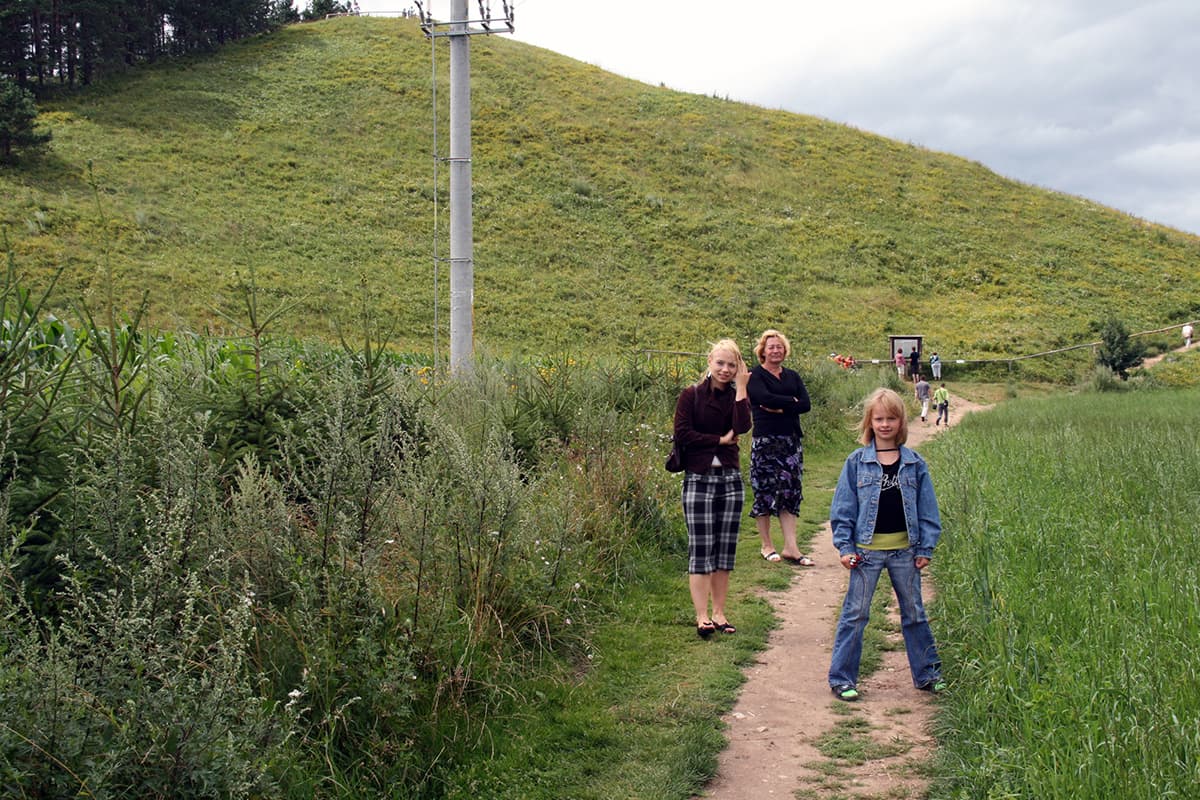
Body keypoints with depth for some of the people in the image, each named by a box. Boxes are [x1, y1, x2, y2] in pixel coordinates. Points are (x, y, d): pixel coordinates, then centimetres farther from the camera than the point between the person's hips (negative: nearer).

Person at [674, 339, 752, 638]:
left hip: (730, 479, 4)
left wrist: (741, 387, -11)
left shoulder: (737, 396, 7)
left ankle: (719, 612, 15)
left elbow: (742, 426, -13)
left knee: (725, 548, 7)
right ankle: (702, 616, -1)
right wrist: (721, 439, -9)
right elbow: (682, 433, -13)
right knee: (700, 549, -4)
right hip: (698, 479, -4)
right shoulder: (691, 395, -2)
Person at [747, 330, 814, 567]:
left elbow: (806, 404, 1)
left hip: (792, 440, 5)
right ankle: (766, 545, 13)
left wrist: (780, 407, -11)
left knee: (790, 491, 2)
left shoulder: (792, 376, 14)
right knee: (765, 491, 1)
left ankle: (790, 547, 4)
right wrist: (791, 401, -8)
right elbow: (766, 398, -19)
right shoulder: (755, 376, -1)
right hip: (765, 441, -5)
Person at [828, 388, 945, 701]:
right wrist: (845, 546, -8)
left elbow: (927, 509, 6)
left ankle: (927, 674, 27)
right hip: (867, 551, -2)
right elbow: (843, 508, -2)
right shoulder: (856, 462, -3)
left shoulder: (914, 464, 2)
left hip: (905, 551, 2)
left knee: (915, 614, 14)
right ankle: (841, 678, 11)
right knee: (855, 615, 3)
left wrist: (926, 548, 1)